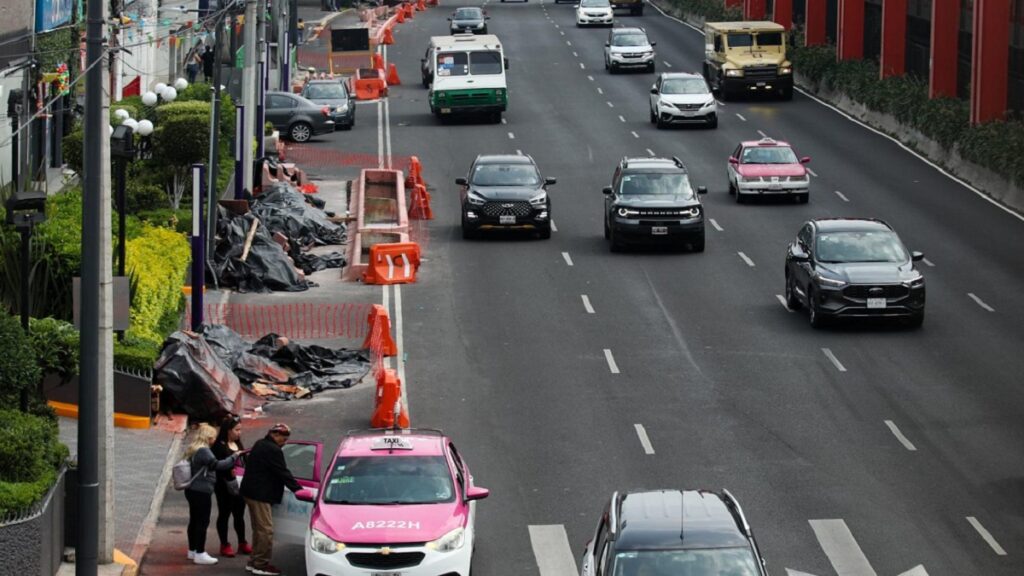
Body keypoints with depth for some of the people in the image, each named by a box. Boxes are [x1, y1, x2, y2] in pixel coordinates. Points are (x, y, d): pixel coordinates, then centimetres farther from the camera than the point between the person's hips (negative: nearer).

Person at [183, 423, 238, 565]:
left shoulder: (193, 450, 13)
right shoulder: (203, 451, -18)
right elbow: (216, 464, -27)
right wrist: (233, 458, -20)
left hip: (192, 490, 10)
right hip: (202, 491, -10)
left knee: (194, 520, 17)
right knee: (203, 522, -6)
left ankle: (192, 551, 25)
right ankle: (200, 554, -6)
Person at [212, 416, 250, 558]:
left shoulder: (238, 445, 13)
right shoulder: (219, 446, -10)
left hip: (238, 485, 7)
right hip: (225, 486, -7)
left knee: (239, 514, 14)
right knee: (224, 514, 2)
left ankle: (242, 543, 24)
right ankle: (225, 545, 9)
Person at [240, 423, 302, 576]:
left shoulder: (260, 445, 15)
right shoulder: (273, 450, -17)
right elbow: (283, 473, -17)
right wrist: (298, 489, -12)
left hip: (250, 492, 11)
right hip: (260, 494, -11)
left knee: (259, 529, 17)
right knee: (266, 530, -7)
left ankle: (255, 562, 22)